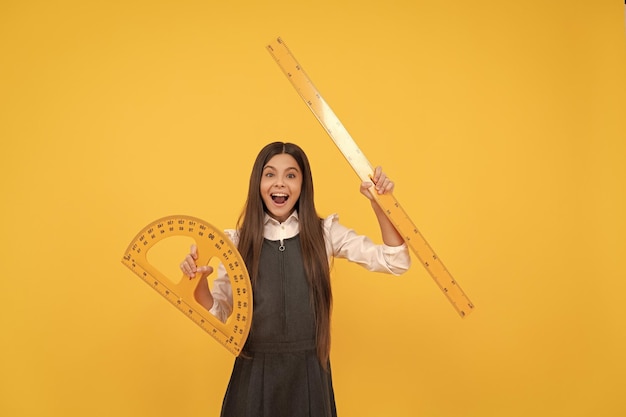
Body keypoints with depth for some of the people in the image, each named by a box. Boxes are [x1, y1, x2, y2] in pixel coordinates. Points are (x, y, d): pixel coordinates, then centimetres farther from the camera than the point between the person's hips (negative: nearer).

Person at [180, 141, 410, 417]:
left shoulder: (325, 232, -3)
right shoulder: (237, 241, -2)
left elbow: (396, 262, -7)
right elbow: (219, 316, 1)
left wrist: (379, 204, -17)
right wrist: (199, 281, -18)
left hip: (308, 373, 0)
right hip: (255, 373, 0)